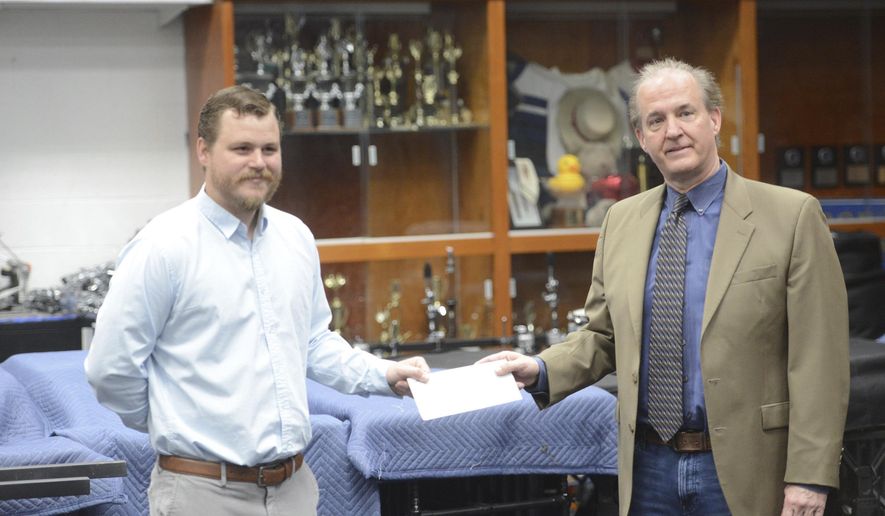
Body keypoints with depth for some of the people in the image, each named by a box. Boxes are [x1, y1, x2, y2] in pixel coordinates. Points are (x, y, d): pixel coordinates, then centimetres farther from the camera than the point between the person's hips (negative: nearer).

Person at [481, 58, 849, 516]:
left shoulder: (791, 216, -6)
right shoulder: (620, 222, 9)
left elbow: (818, 362, -8)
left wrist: (810, 478, -13)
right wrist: (540, 370, -2)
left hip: (744, 474, -4)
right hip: (649, 467, 4)